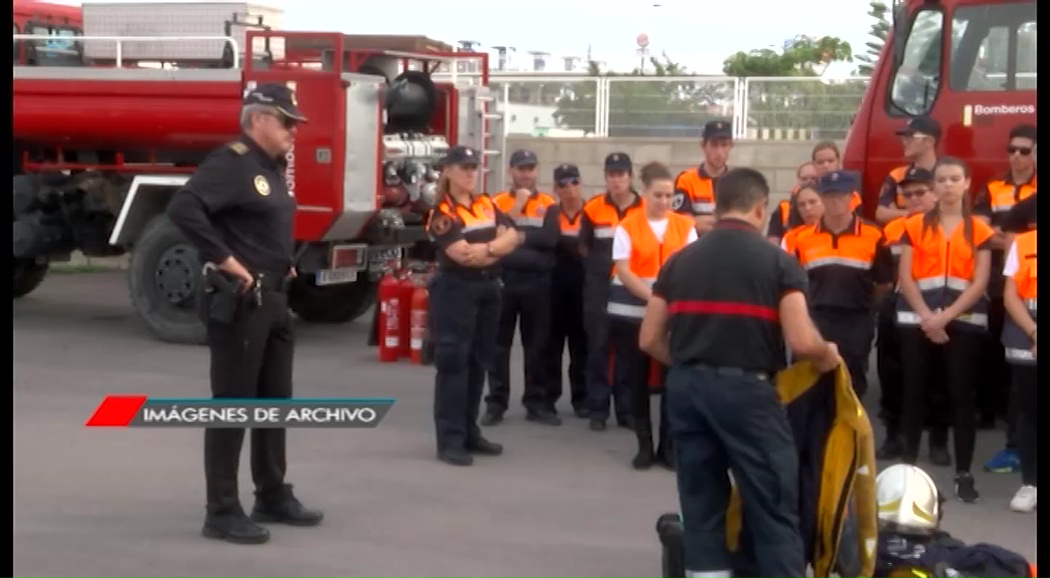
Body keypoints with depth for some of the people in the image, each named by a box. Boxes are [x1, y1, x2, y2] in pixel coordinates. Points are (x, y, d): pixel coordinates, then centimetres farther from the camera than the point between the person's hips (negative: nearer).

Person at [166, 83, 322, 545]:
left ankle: (273, 497, 27)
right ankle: (222, 512, 1)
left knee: (275, 400, 16)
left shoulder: (273, 169, 15)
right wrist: (226, 260, -25)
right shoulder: (230, 163, -15)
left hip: (275, 300, 10)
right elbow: (182, 209, -29)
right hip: (239, 302, -10)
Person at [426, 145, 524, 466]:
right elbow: (462, 254, -20)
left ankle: (470, 433, 21)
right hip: (455, 291, -7)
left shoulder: (487, 205, 13)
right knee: (453, 363, -7)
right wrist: (498, 247, -7)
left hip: (488, 289, 7)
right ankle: (450, 440, -7)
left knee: (479, 361, 11)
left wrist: (486, 249, -15)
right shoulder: (442, 213, -8)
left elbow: (512, 237, 3)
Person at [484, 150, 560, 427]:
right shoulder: (497, 203, 5)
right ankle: (496, 403, 9)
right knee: (500, 343, 3)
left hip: (537, 282, 1)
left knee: (537, 344, 6)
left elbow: (550, 239, -10)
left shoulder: (549, 205, 5)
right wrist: (518, 205, -13)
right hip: (504, 280, -1)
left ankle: (536, 403, 15)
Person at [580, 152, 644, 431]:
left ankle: (627, 409, 14)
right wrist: (600, 266, 7)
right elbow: (584, 247, 12)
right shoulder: (593, 209, -1)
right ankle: (598, 409, 7)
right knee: (598, 348, 1)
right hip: (599, 288, 0)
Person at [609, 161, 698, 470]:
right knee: (637, 379, 4)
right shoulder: (628, 226, -2)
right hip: (631, 312, -1)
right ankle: (645, 445, 15)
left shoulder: (684, 225, 4)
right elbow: (623, 271, -9)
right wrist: (653, 298, -22)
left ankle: (668, 446, 9)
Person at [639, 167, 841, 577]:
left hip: (686, 388, 5)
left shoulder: (680, 260, 9)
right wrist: (828, 356, 9)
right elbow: (802, 343, -12)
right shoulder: (778, 261, -4)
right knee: (773, 510, 1)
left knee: (701, 508, 11)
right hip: (746, 388, -5)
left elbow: (649, 340, 8)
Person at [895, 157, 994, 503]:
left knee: (961, 395, -1)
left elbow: (979, 283, -1)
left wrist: (946, 317, -12)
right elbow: (905, 277, 1)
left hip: (964, 321, -1)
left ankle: (964, 474, 1)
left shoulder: (979, 230, 6)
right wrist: (928, 318, -10)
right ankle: (907, 466, 12)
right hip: (918, 320, 1)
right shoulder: (914, 226, 7)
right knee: (915, 392, 4)